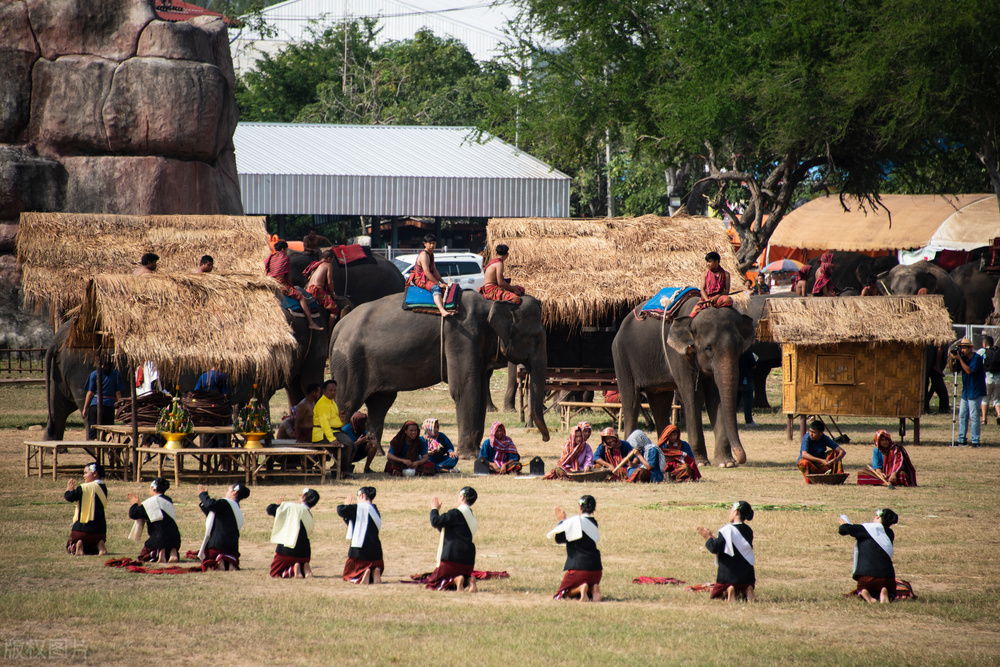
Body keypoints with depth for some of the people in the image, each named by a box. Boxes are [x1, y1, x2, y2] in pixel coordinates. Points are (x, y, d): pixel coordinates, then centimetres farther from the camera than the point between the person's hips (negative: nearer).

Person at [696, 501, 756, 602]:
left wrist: (708, 538, 5)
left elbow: (714, 548, -17)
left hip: (728, 574, -5)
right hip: (747, 574, 5)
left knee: (716, 597, 11)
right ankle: (747, 590, -12)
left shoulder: (727, 530, -14)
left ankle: (728, 591, -24)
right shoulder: (748, 531, 8)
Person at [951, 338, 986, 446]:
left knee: (973, 416, -8)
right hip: (965, 392, 8)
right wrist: (952, 359, -5)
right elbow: (954, 369, 12)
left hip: (975, 392, -8)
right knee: (962, 415, 8)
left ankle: (975, 441, -5)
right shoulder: (963, 358, 9)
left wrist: (959, 359, -23)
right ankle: (962, 439, 14)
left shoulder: (976, 358, -13)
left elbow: (969, 370, -24)